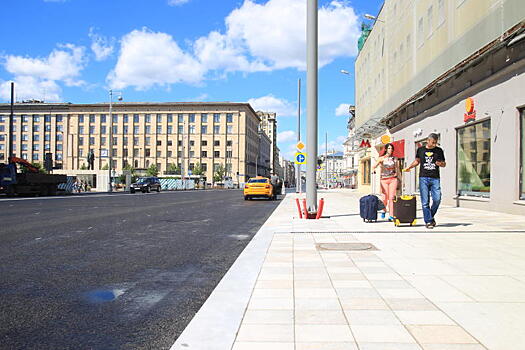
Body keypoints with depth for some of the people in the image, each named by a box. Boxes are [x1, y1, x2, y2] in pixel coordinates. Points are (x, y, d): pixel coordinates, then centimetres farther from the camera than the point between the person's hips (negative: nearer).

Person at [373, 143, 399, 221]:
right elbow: (375, 166, -8)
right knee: (385, 197, -3)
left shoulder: (395, 159, 10)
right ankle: (384, 210, 27)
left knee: (391, 197, -8)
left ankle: (391, 216, -8)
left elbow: (397, 169, 19)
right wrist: (374, 170, -28)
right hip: (384, 179, -1)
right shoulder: (382, 158, 4)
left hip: (393, 179, 1)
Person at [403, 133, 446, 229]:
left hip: (435, 178, 0)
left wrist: (440, 164, -8)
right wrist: (409, 167, 7)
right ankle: (428, 221, 4)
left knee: (437, 199, -8)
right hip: (423, 178, 0)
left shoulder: (439, 151, 9)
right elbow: (417, 161, 22)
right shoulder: (420, 150, 9)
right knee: (425, 201, -3)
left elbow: (444, 164, 15)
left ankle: (431, 216, 17)